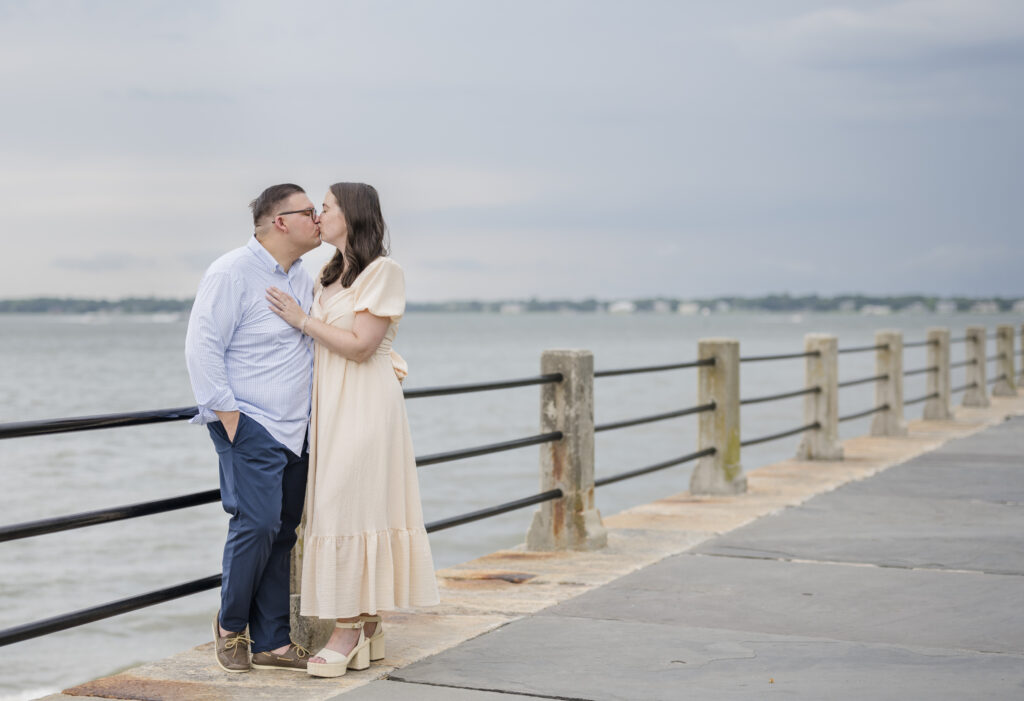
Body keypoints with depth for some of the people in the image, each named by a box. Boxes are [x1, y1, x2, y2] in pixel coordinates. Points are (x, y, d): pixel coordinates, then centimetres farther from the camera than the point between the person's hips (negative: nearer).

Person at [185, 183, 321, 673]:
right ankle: (230, 625, 4)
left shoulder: (304, 279, 15)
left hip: (294, 429, 8)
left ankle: (271, 642, 12)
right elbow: (202, 348, -12)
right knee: (258, 523, -17)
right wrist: (227, 414, -15)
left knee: (283, 532, 6)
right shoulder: (232, 273, -9)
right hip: (249, 426, -8)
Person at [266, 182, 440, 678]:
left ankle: (349, 630, -5)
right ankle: (367, 631, 11)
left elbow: (360, 346, -16)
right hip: (330, 404, 8)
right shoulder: (330, 275, 17)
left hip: (363, 406, -8)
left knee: (350, 505, -9)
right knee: (337, 507, 6)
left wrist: (301, 319, -11)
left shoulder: (383, 271, -9)